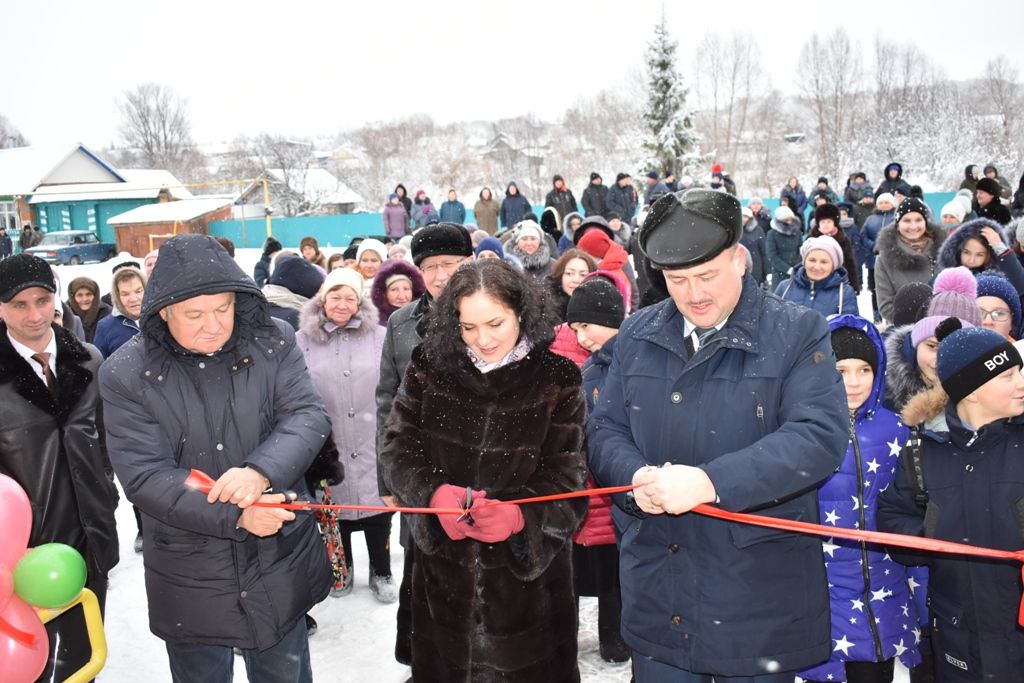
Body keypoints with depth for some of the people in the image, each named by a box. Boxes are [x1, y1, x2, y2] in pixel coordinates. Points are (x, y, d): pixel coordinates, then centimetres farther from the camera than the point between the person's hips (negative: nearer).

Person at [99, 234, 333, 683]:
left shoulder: (273, 343, -6)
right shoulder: (125, 376, -12)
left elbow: (308, 416, -12)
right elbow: (144, 477, -17)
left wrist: (263, 470, -32)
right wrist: (235, 515, -27)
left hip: (280, 564, 2)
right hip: (189, 579, -1)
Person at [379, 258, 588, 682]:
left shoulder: (557, 380, -6)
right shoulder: (430, 368, 0)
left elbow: (566, 476, -11)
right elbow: (397, 447, -4)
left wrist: (518, 514, -30)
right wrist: (435, 493, -23)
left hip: (529, 572, -2)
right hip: (444, 569, 2)